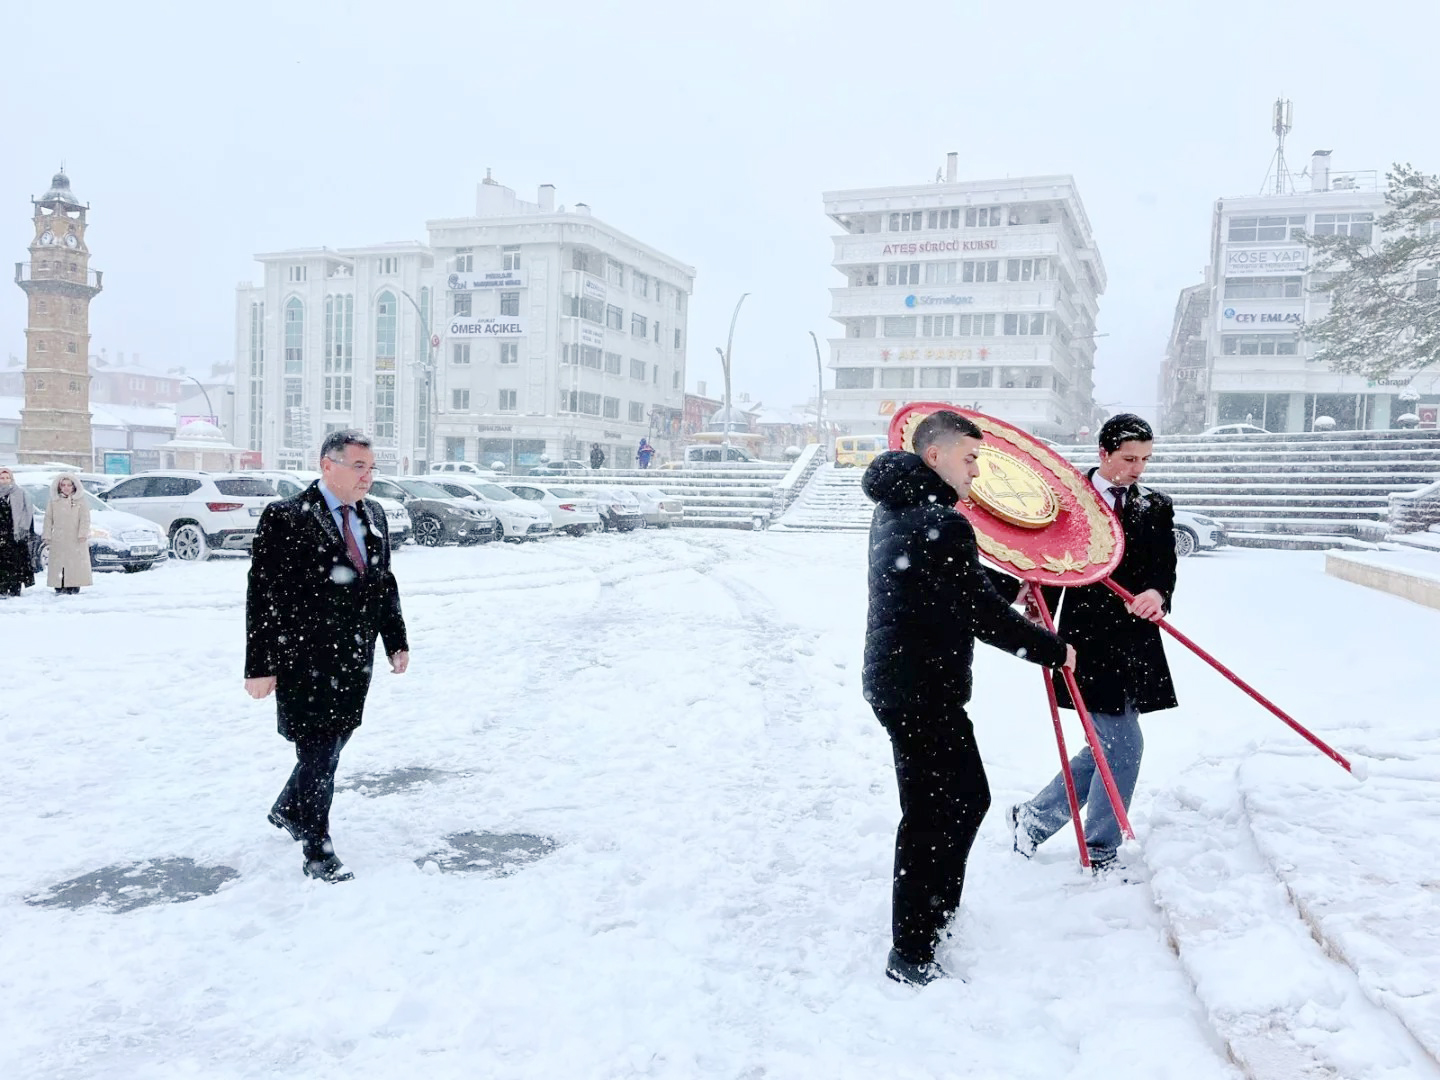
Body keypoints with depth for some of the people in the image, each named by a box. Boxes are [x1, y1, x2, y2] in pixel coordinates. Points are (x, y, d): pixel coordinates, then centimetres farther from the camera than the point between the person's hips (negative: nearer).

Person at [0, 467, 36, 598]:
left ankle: (15, 589, 1)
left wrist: (30, 531, 0)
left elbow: (28, 513, 7)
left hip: (16, 533, -1)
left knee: (16, 562, -2)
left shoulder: (20, 493, 8)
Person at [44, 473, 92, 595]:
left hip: (75, 540, -2)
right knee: (59, 563, -2)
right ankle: (59, 586, -1)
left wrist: (83, 534, -12)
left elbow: (85, 518, -1)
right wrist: (47, 536, 4)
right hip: (58, 540, 2)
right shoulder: (53, 501, 11)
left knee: (76, 563, -6)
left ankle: (74, 586, -3)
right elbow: (48, 519, 11)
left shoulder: (80, 500, 5)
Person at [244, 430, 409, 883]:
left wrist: (396, 640, 13)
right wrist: (260, 666, -14)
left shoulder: (374, 515, 9)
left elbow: (385, 583, 17)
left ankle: (287, 810, 42)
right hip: (305, 662, -7)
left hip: (355, 659, 7)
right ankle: (317, 853, 15)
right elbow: (262, 596, -12)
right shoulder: (285, 517, -12)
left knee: (333, 744, 17)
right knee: (318, 752, 0)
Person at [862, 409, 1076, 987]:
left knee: (968, 796, 23)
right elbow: (984, 615, -21)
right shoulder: (942, 525, -21)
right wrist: (1054, 651, -8)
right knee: (930, 816, 0)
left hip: (897, 681, 10)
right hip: (923, 694, -10)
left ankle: (940, 908, 39)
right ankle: (910, 956, 12)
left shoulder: (896, 510, 11)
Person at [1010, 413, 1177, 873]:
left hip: (1135, 645, 5)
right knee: (1123, 746, -3)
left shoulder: (1156, 507, 9)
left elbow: (1165, 569, -1)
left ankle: (1034, 817, 29)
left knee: (1106, 749, 11)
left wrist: (1156, 594, -23)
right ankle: (1100, 853, 16)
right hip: (1087, 642, -5)